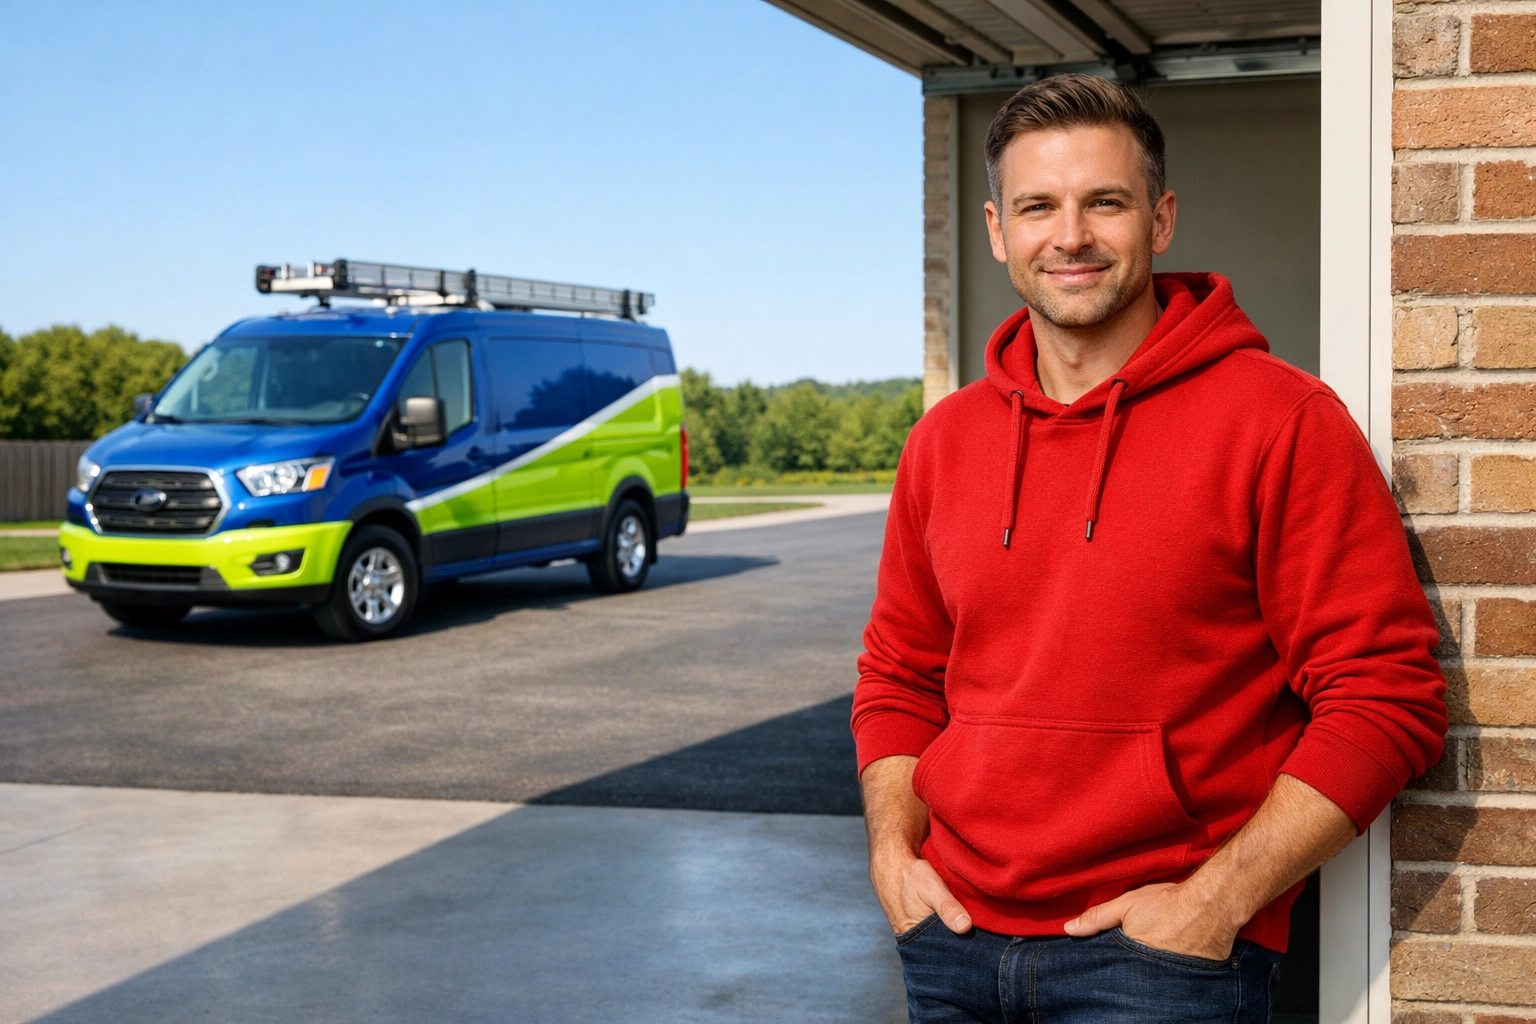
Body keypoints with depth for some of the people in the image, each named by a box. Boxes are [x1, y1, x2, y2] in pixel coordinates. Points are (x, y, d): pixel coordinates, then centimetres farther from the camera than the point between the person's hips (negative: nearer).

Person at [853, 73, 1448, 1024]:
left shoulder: (1280, 420, -8)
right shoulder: (945, 439, 8)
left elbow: (1387, 696, -11)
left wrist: (1217, 902, -15)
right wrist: (894, 856, 2)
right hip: (952, 944, 5)